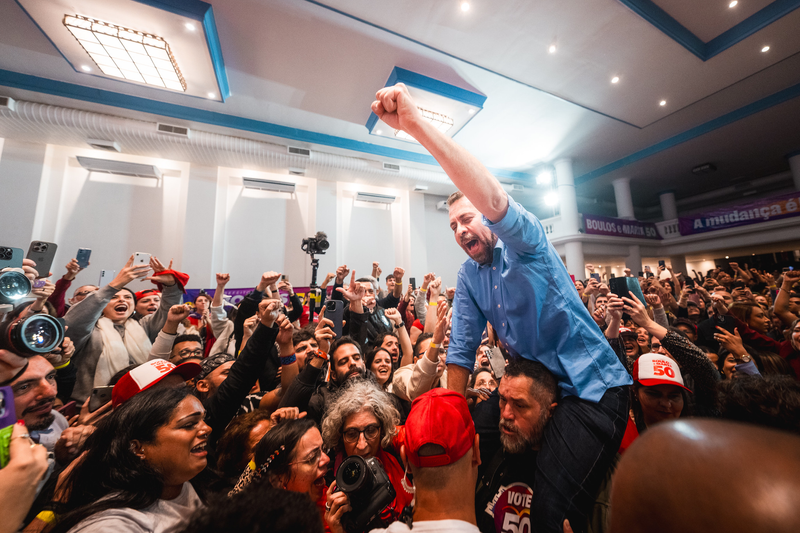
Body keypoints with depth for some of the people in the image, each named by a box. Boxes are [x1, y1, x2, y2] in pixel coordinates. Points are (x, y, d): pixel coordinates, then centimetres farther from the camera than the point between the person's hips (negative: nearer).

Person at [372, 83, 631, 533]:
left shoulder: (525, 245, -14)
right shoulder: (469, 276, 3)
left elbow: (494, 200, -37)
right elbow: (462, 348, 2)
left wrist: (416, 123, -42)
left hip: (594, 386, -6)